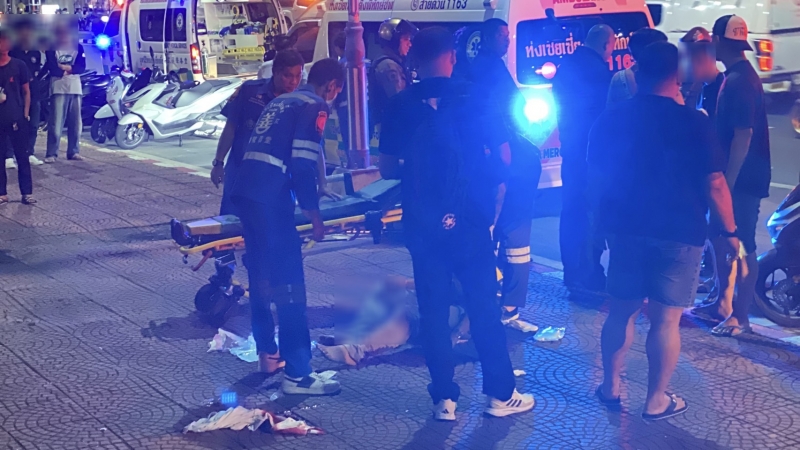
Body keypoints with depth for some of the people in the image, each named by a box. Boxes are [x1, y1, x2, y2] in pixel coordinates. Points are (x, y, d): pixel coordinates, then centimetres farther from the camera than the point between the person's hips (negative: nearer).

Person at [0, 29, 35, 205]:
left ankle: (27, 193, 4)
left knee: (22, 155, 0)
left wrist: (25, 114, 0)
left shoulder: (18, 65, 3)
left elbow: (26, 92, 7)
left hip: (17, 118, -1)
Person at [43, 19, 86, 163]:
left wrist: (69, 68, -15)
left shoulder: (78, 47, 14)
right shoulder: (52, 48, 7)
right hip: (58, 88, -3)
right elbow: (51, 67, -6)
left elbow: (82, 66, 0)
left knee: (76, 123, 4)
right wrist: (65, 70, -13)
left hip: (75, 88, 3)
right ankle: (51, 153, -7)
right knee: (56, 122, -9)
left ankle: (73, 151, 13)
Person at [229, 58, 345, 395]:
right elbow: (302, 165, -12)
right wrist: (314, 214, -4)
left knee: (261, 276, 20)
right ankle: (297, 374, -6)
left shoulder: (281, 101, 24)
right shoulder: (315, 107, -2)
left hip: (245, 191, 9)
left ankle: (266, 351, 32)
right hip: (271, 200, -9)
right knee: (289, 285, -7)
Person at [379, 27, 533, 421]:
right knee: (483, 308, 9)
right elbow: (503, 157, -4)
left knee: (433, 312, 9)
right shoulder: (473, 99, -6)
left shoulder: (399, 106, -3)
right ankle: (500, 394, 16)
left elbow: (387, 169, 0)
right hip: (469, 222, -1)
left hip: (422, 226, 1)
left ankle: (444, 399, 14)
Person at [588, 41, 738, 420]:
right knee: (666, 318, 3)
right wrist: (729, 232, 1)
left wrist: (605, 217, 21)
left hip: (625, 229, 4)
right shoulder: (694, 123, -11)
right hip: (678, 234, -4)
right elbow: (714, 184, -9)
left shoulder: (610, 120, 1)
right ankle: (657, 400, 10)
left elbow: (595, 179, 9)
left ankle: (610, 386, 25)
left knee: (622, 310, 16)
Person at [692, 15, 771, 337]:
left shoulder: (740, 81, -20)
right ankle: (723, 304, 29)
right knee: (720, 237, 17)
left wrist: (728, 183, -24)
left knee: (742, 246, -3)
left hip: (743, 179, -10)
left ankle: (741, 317, 5)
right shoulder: (734, 76, 12)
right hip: (732, 176, 10)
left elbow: (743, 135, -24)